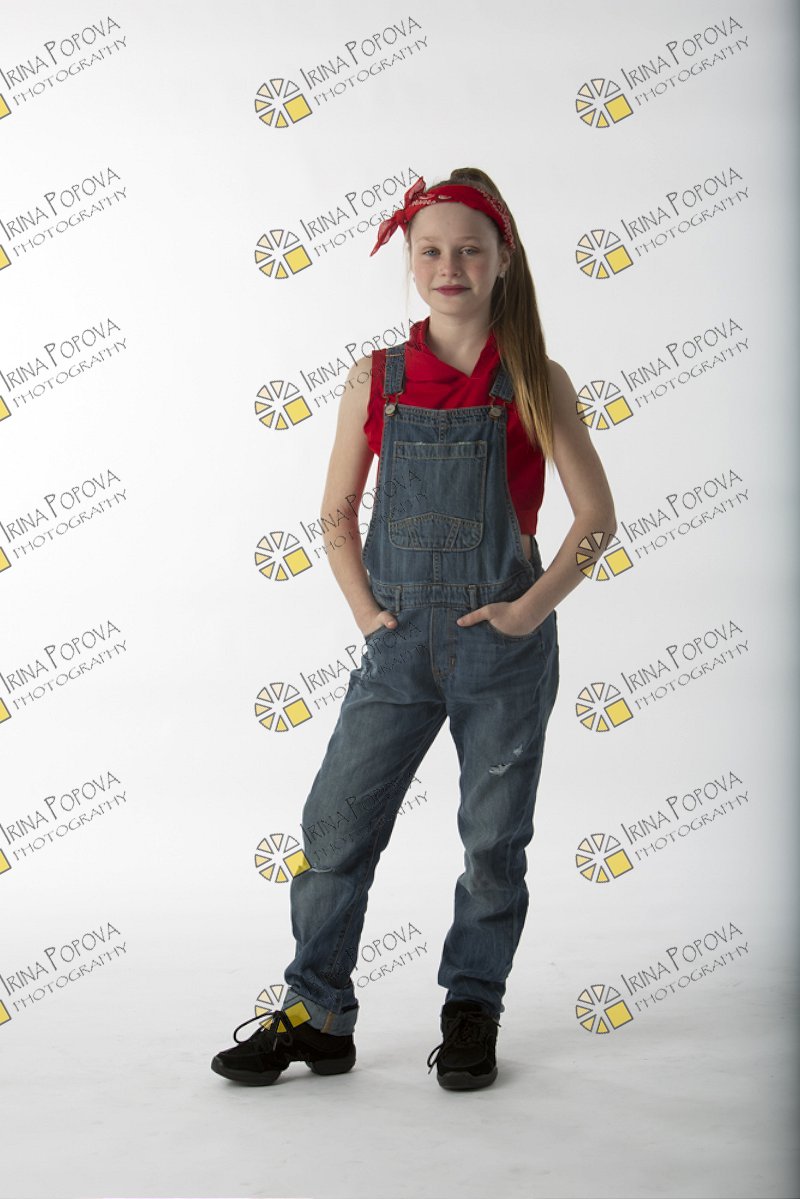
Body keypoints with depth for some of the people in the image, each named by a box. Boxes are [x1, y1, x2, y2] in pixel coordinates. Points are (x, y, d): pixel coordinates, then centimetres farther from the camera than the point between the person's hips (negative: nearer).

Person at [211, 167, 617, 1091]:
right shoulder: (375, 380, 3)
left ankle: (472, 1016, 25)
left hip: (503, 645, -1)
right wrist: (364, 606, -1)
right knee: (337, 824, 1)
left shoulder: (536, 383, -2)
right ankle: (316, 1017, 15)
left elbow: (597, 516, 0)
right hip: (399, 643, 2)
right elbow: (337, 511, 10)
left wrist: (532, 608, -9)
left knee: (494, 839, 7)